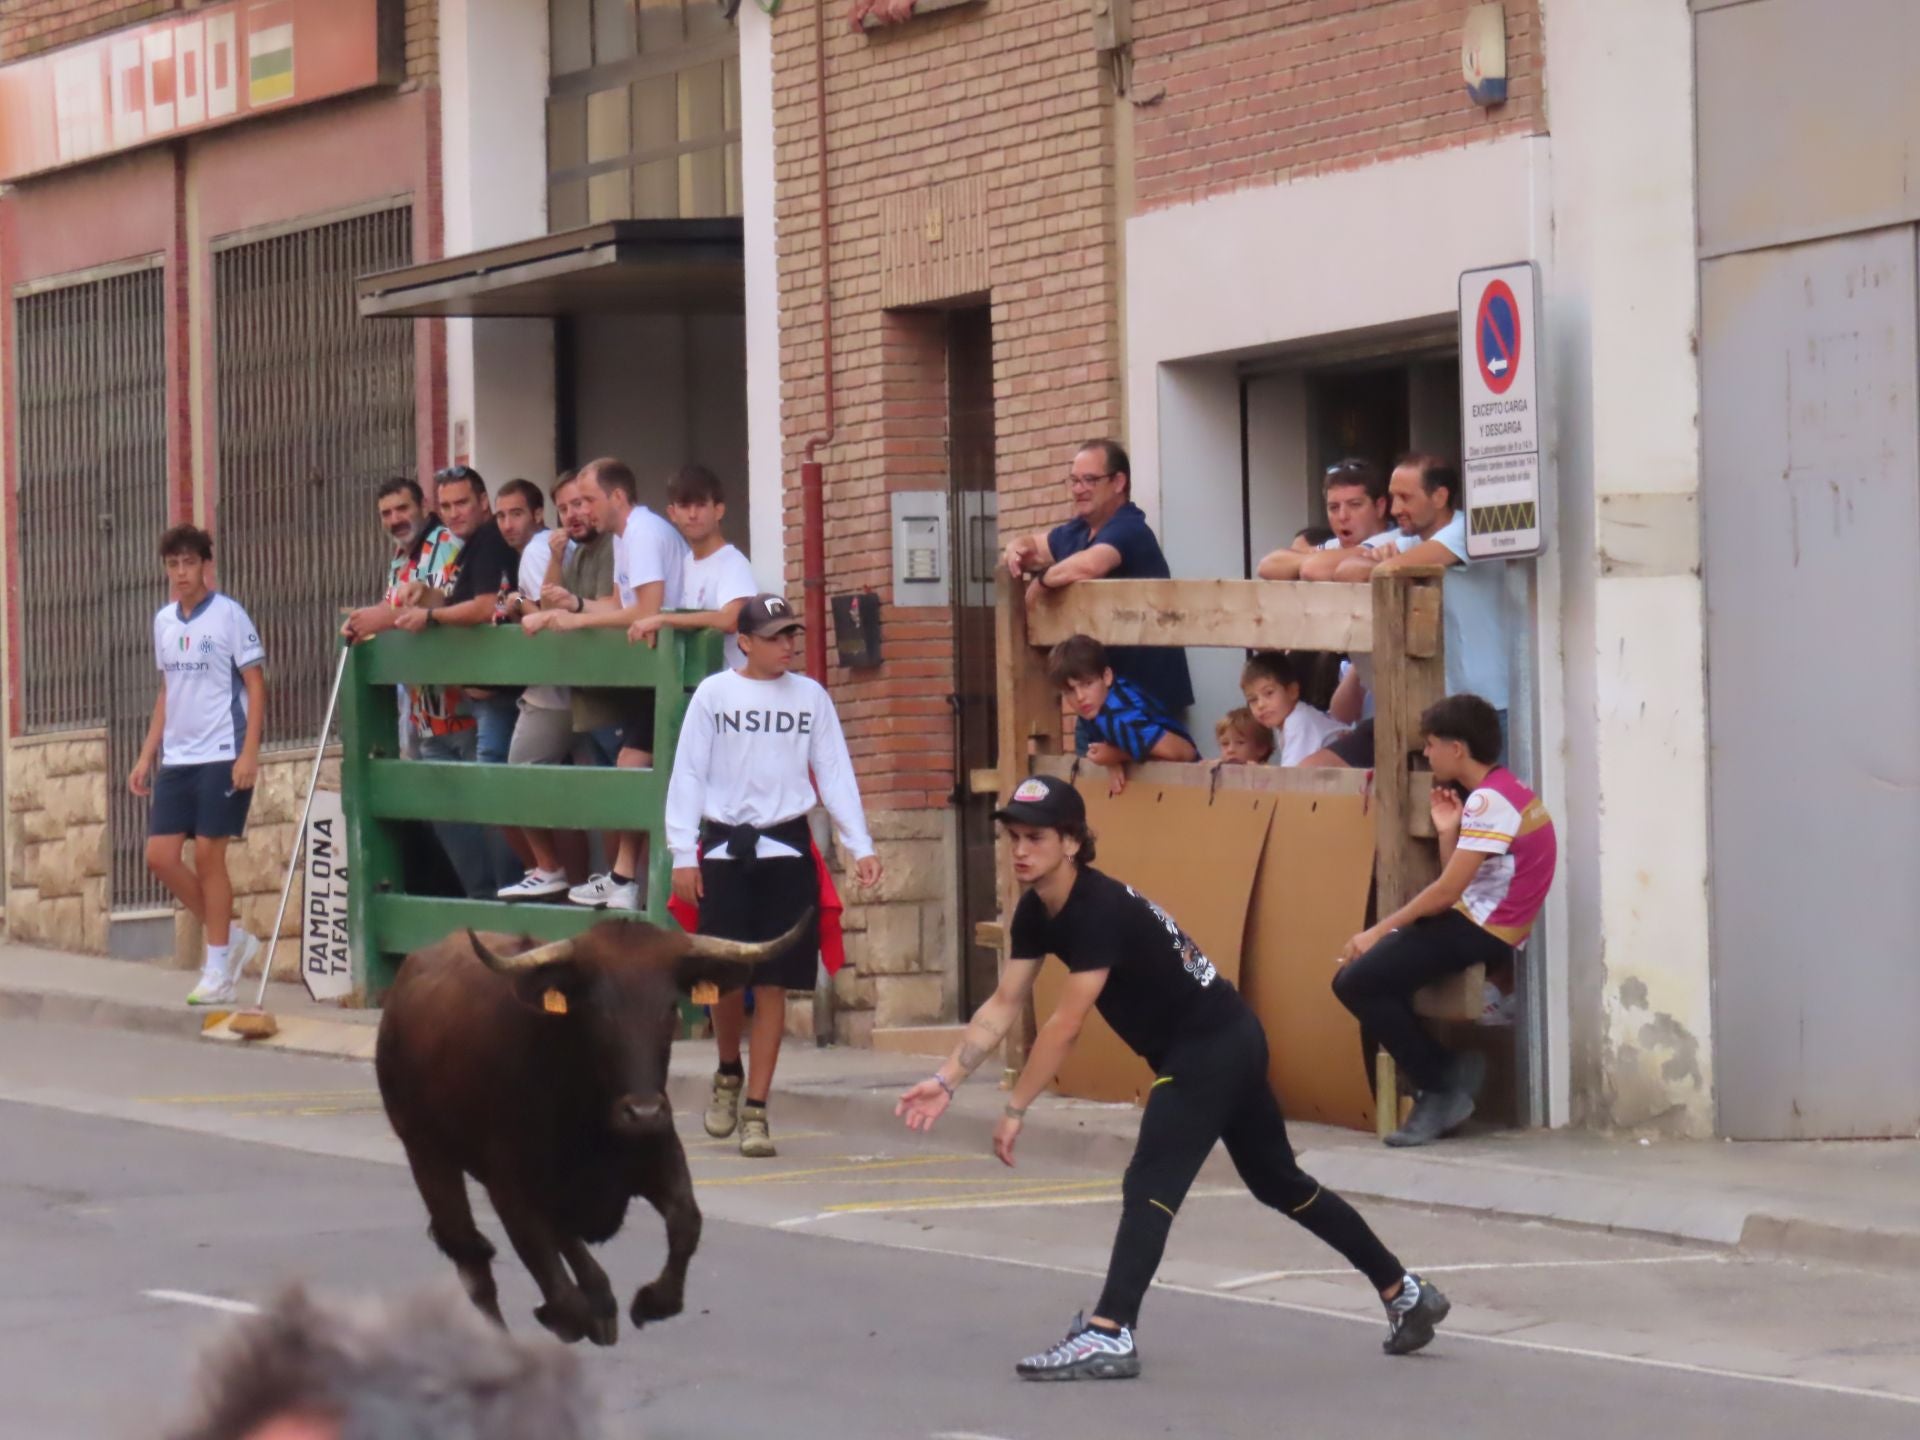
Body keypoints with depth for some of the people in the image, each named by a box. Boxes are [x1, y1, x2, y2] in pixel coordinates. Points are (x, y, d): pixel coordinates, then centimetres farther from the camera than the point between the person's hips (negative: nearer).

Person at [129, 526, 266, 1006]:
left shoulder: (229, 615, -7)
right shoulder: (163, 621, 12)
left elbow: (256, 684, -8)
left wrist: (250, 753, -15)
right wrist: (147, 756, 16)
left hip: (222, 756, -6)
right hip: (177, 758, 6)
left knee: (208, 855, -5)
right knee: (160, 856, 0)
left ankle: (218, 971, 5)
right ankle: (228, 939, 17)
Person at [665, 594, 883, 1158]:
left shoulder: (810, 696, 4)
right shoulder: (714, 694, -1)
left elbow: (835, 773, 5)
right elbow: (688, 775, 0)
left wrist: (860, 847, -3)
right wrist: (683, 854, -6)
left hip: (786, 848, 1)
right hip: (724, 849, -1)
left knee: (772, 985, 0)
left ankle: (755, 1110, 6)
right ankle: (728, 1073, 31)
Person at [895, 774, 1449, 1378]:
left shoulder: (1101, 909, -27)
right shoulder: (1036, 911, 0)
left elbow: (1065, 1026, -29)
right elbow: (1004, 1006, 2)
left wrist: (1015, 1110, -25)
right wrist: (947, 1080, -7)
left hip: (1213, 1046, -10)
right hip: (1230, 1041, 10)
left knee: (1149, 1186, -19)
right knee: (1282, 1185, 19)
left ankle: (1109, 1337, -26)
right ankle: (1405, 1293, 30)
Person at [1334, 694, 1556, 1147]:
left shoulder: (1488, 802, -17)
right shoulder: (1502, 792, 16)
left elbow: (1447, 892, -20)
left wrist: (1379, 931, -13)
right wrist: (1447, 832, -2)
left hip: (1478, 932, -11)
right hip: (1478, 925, 11)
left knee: (1357, 982, -16)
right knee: (1369, 972, 9)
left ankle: (1442, 1087, -5)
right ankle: (1448, 1073, 4)